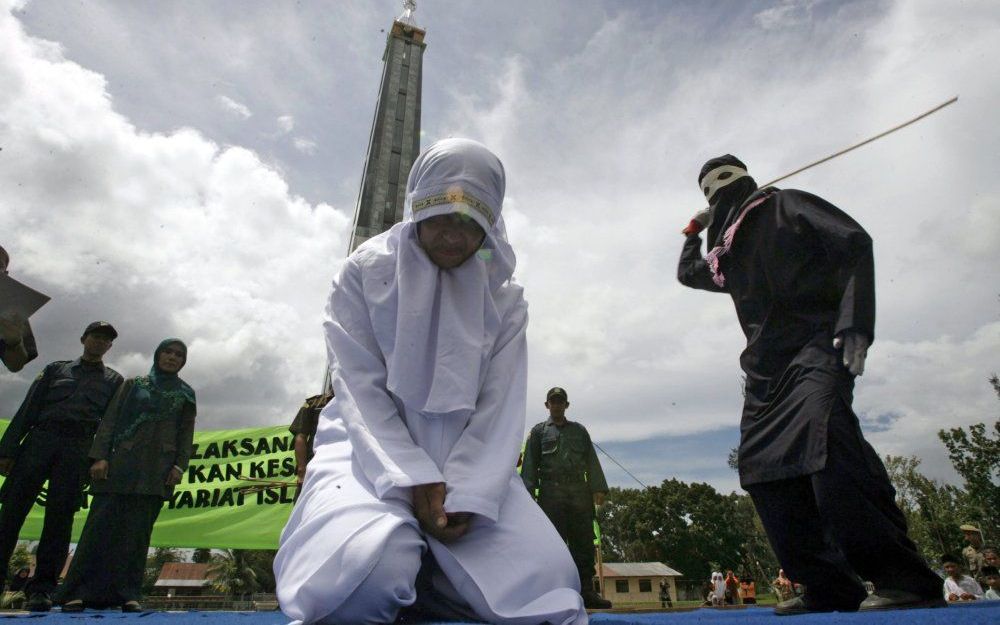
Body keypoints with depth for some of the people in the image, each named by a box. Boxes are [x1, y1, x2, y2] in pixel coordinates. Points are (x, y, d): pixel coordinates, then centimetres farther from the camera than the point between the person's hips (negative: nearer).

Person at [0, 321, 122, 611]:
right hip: (40, 438, 1)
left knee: (60, 516, -5)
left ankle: (41, 589, -1)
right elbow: (27, 410, 13)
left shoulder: (114, 380, 18)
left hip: (78, 448, -1)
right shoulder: (56, 369, 20)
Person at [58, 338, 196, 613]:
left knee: (138, 530, -2)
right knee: (101, 524, -4)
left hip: (157, 469, 0)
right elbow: (110, 420, 7)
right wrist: (100, 456, -6)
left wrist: (180, 465, -5)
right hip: (123, 462, 0)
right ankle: (77, 592, 2)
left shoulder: (186, 394, 14)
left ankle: (128, 594, 1)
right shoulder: (133, 384, 15)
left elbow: (186, 433, 8)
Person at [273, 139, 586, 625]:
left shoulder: (503, 297, 5)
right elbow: (359, 389, -8)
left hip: (468, 460, 3)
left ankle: (416, 573, 9)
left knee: (545, 579, -17)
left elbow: (501, 404, -3)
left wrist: (468, 492, -17)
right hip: (375, 450, -2)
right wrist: (411, 478, -19)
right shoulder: (365, 272, -1)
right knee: (366, 573, -32)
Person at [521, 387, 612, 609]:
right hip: (551, 492, -2)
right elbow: (530, 464, 7)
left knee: (584, 542, 0)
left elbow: (592, 461, 15)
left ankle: (586, 591, 5)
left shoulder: (579, 430, 21)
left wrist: (599, 488, 2)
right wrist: (529, 492, -5)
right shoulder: (539, 431, 15)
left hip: (580, 491, 2)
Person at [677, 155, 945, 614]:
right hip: (766, 367, 7)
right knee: (763, 472, -2)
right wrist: (693, 231, 35)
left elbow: (855, 244, -6)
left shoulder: (783, 206, 7)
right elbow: (687, 273, 43)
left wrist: (854, 324, -18)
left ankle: (907, 580, -14)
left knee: (830, 453, -26)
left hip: (814, 347, -7)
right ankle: (832, 589, 5)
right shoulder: (728, 251, 25)